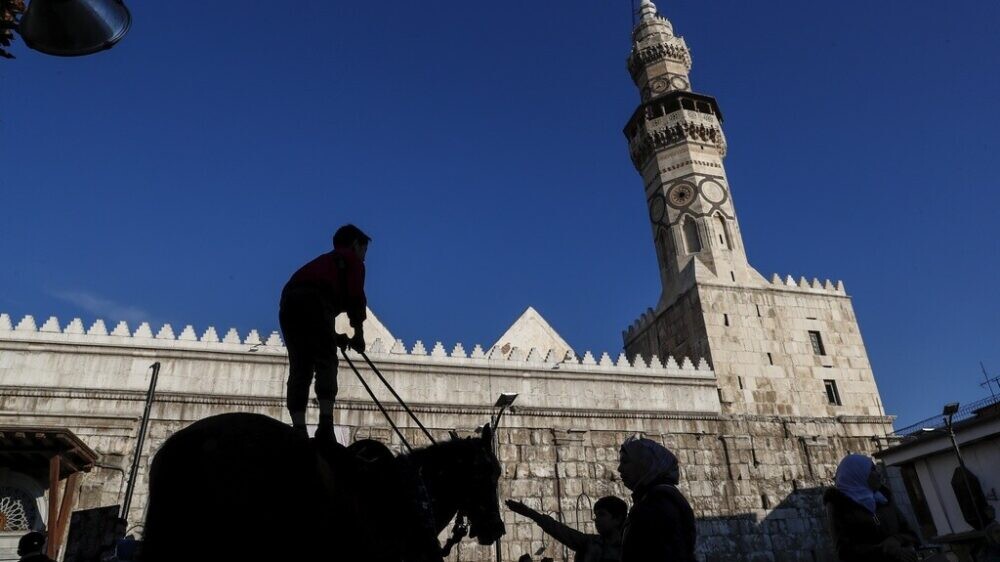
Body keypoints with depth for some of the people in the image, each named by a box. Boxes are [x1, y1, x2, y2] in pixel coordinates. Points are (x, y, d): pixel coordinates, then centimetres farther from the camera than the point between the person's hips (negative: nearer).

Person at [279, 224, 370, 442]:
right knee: (326, 362, -8)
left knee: (299, 367, 3)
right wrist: (359, 333, 11)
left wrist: (334, 336, 26)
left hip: (289, 301, 7)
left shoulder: (325, 261, 39)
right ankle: (325, 426, -21)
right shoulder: (353, 260, 20)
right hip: (314, 300, -6)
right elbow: (355, 296, 5)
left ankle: (299, 431, -5)